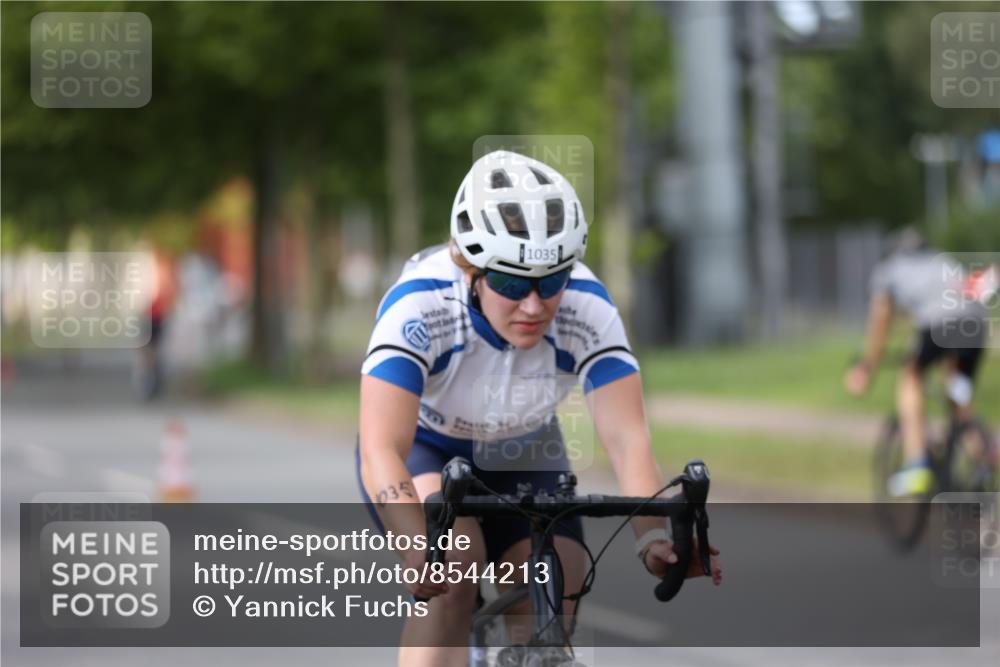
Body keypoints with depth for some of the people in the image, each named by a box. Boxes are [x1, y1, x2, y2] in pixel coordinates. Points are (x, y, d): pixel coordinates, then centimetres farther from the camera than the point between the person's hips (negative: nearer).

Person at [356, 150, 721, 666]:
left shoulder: (587, 309, -28)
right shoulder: (420, 306, -36)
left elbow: (628, 440, -34)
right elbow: (381, 450, -45)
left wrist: (656, 538, -53)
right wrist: (420, 547, -63)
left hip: (522, 458, 3)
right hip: (422, 450, -3)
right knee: (454, 562, -32)